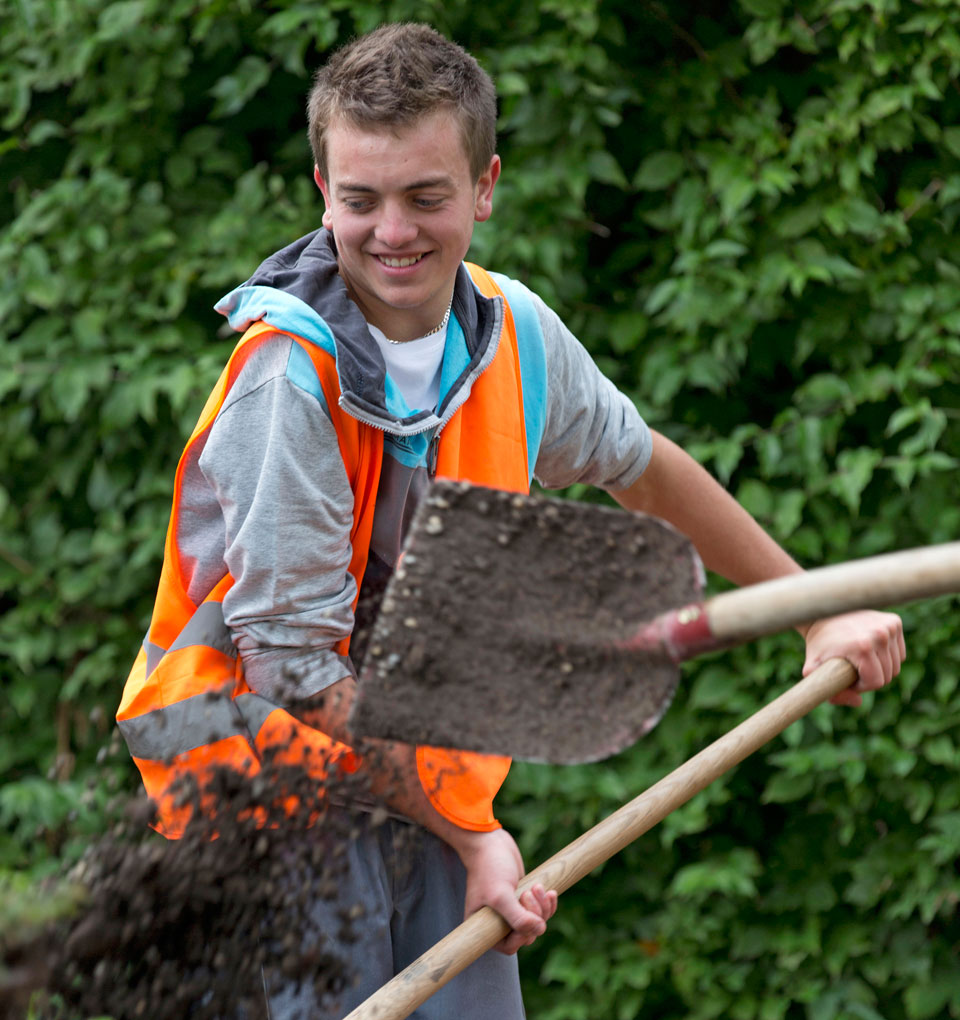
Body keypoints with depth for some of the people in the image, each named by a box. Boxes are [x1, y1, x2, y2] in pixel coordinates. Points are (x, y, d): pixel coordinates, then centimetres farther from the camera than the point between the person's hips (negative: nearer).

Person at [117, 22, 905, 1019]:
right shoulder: (288, 375, -21)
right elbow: (296, 663, -20)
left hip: (436, 781, 6)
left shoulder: (516, 331, -2)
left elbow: (644, 468, 18)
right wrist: (471, 834, -16)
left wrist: (820, 613, 23)